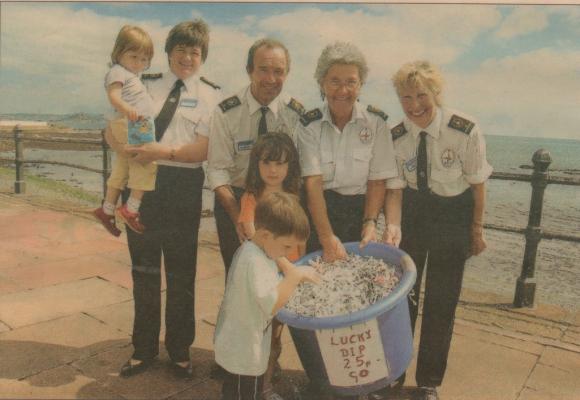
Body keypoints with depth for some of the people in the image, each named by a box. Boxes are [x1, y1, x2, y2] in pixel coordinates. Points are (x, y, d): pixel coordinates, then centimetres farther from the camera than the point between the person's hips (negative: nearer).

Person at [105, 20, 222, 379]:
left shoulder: (211, 95, 1)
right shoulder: (147, 85, 11)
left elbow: (205, 149, -10)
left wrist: (163, 152, -23)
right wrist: (127, 148, -12)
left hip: (183, 186, -3)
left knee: (181, 272, 8)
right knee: (144, 268, 12)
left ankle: (180, 349, 28)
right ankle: (144, 348, 30)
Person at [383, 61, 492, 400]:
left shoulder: (466, 130, -21)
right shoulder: (396, 138, -14)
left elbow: (477, 183, -9)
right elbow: (395, 189, -11)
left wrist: (477, 229, -2)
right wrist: (393, 227, -27)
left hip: (454, 213, -2)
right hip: (413, 210, 2)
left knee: (442, 301, 5)